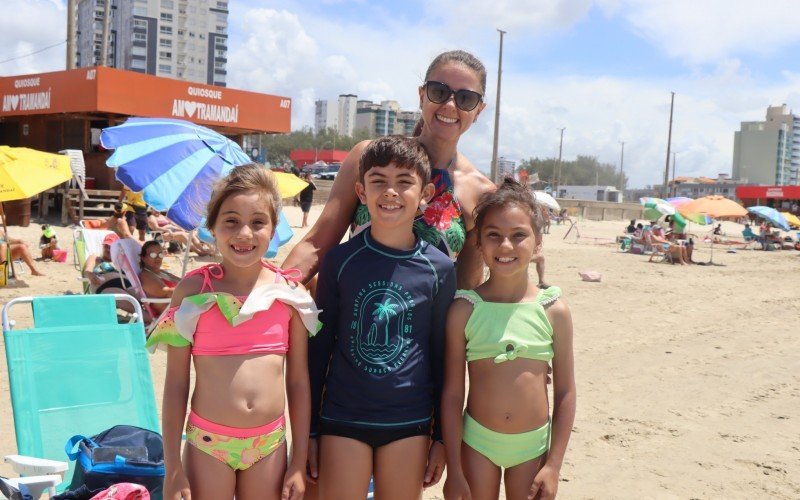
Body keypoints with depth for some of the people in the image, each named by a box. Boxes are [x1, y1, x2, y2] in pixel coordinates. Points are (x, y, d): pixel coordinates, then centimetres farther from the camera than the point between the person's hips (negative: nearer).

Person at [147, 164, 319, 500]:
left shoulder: (289, 292, -2)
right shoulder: (193, 290, -6)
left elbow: (298, 381, 3)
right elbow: (176, 382, -3)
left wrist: (299, 463, 3)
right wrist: (173, 468, -3)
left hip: (270, 446, 2)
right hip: (208, 445, -1)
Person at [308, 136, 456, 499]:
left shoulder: (439, 268, -2)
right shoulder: (340, 260, -4)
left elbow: (442, 356, 5)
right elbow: (318, 347, 2)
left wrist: (441, 436, 7)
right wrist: (308, 431, 3)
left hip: (409, 423, 1)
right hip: (342, 419, 0)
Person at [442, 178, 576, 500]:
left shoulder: (554, 311, -7)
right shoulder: (464, 310, -10)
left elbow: (565, 392, -1)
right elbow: (452, 392, -6)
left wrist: (554, 465, -1)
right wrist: (453, 469, -5)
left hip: (532, 447, 1)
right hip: (477, 442, 0)